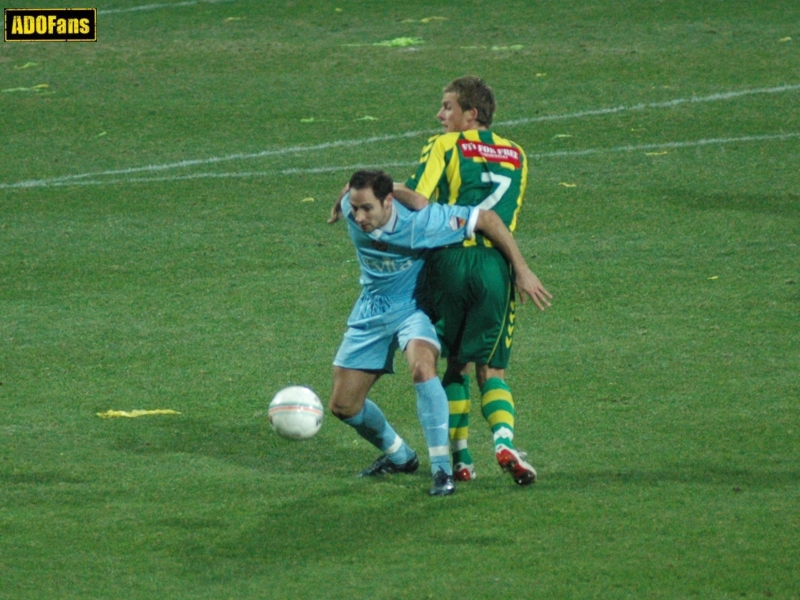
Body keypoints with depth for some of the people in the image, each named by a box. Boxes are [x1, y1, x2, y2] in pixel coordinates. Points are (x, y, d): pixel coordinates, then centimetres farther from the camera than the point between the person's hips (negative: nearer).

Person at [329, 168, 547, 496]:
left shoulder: (421, 223, -33)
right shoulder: (351, 211, -20)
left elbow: (486, 219, -26)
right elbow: (350, 192, 6)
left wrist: (522, 270, -22)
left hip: (414, 306, -5)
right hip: (372, 309, 5)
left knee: (421, 367, -36)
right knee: (342, 405, 4)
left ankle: (442, 469, -28)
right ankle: (399, 456, 32)